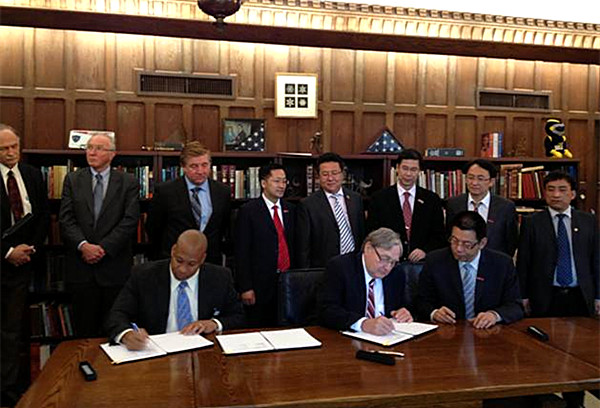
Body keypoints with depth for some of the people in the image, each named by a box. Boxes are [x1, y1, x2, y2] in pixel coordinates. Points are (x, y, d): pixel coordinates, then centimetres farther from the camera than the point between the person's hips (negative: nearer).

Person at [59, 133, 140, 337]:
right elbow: (66, 219, 1)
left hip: (115, 268, -1)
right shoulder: (72, 180, 9)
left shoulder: (128, 182, 4)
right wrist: (83, 245, -14)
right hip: (81, 267, 2)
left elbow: (130, 221, -6)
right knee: (83, 330, 8)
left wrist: (104, 248, -13)